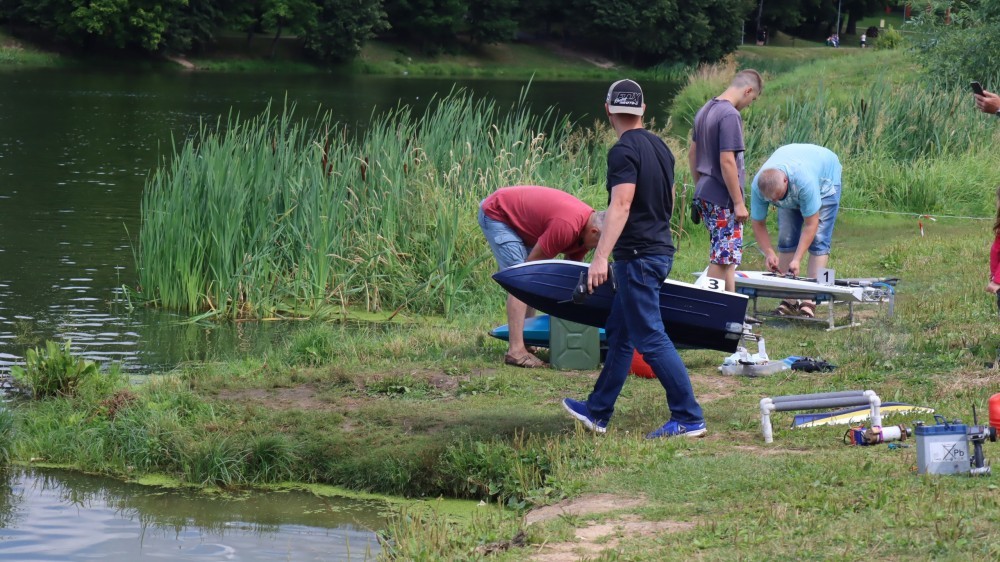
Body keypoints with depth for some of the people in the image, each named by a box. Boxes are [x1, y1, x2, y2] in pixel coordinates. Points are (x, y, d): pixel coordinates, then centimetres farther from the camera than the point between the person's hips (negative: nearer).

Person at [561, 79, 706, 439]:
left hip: (638, 256, -10)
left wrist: (601, 257, -29)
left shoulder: (623, 151, -16)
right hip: (661, 250, 10)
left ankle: (688, 419, -9)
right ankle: (598, 412, 25)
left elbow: (621, 205, -25)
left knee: (650, 338, -7)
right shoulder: (660, 147, 11)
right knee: (618, 332, 17)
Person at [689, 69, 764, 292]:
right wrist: (739, 203, -18)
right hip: (723, 199, -9)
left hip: (704, 196, 9)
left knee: (728, 256, 16)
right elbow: (727, 161, -23)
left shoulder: (705, 111, 11)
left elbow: (692, 153, 18)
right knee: (723, 258, -2)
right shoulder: (730, 116, -18)